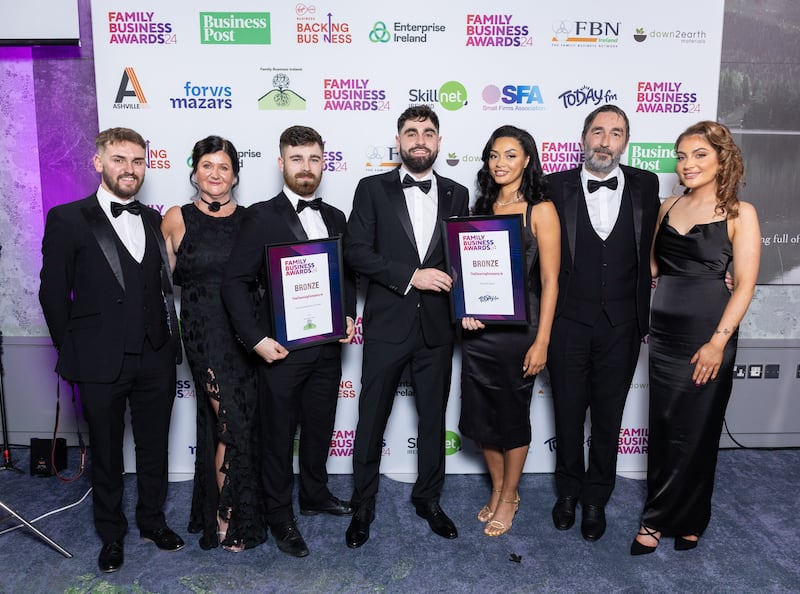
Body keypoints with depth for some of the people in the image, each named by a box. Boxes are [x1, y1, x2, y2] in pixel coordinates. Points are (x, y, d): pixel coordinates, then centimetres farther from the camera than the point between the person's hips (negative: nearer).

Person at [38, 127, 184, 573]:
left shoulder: (155, 220, 7)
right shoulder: (67, 220, -4)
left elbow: (166, 282, 7)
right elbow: (53, 294, -3)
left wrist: (168, 341, 1)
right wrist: (72, 353, -3)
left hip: (156, 359, 3)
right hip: (101, 363, -3)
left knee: (154, 448, 16)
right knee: (107, 453, 13)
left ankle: (153, 521, 37)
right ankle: (112, 535, 34)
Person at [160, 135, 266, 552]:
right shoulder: (176, 219, 1)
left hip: (246, 331, 3)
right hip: (205, 333, -2)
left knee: (231, 420, 11)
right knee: (233, 420, -4)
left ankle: (220, 504, 33)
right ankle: (227, 517, 17)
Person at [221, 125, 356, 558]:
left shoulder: (335, 218, 9)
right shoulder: (261, 217, -8)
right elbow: (235, 282, -10)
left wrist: (348, 315, 1)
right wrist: (257, 339, -16)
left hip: (327, 345, 5)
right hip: (281, 348, -5)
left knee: (320, 427, 19)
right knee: (279, 436, 9)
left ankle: (315, 494, 42)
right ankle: (280, 516, 29)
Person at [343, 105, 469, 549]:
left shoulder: (457, 194, 8)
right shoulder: (372, 189, 0)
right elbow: (355, 251, -9)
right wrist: (411, 276, -18)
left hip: (437, 327, 3)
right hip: (386, 325, -2)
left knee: (434, 418, 15)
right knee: (371, 419, 8)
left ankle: (428, 498, 35)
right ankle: (362, 506, 27)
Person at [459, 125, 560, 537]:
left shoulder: (541, 210, -6)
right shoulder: (481, 208, 9)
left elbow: (549, 280, -9)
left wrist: (541, 341, -12)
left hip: (517, 329, -5)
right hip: (477, 329, 5)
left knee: (513, 414, 10)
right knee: (481, 414, 13)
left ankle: (508, 498, 30)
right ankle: (497, 489, 35)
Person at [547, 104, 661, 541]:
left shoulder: (645, 186, 2)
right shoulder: (556, 186, -4)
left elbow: (653, 253, 4)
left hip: (621, 325, 1)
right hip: (568, 322, -1)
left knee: (608, 418, 14)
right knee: (568, 414, 13)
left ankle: (596, 498, 33)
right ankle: (568, 491, 34)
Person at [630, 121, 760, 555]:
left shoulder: (739, 213, -5)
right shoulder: (668, 207, 9)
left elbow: (745, 284, -9)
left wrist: (718, 341, -15)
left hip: (707, 333, -4)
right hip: (664, 328, 5)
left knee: (696, 428, 4)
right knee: (663, 426, 10)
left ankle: (659, 519, 20)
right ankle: (678, 517, 28)